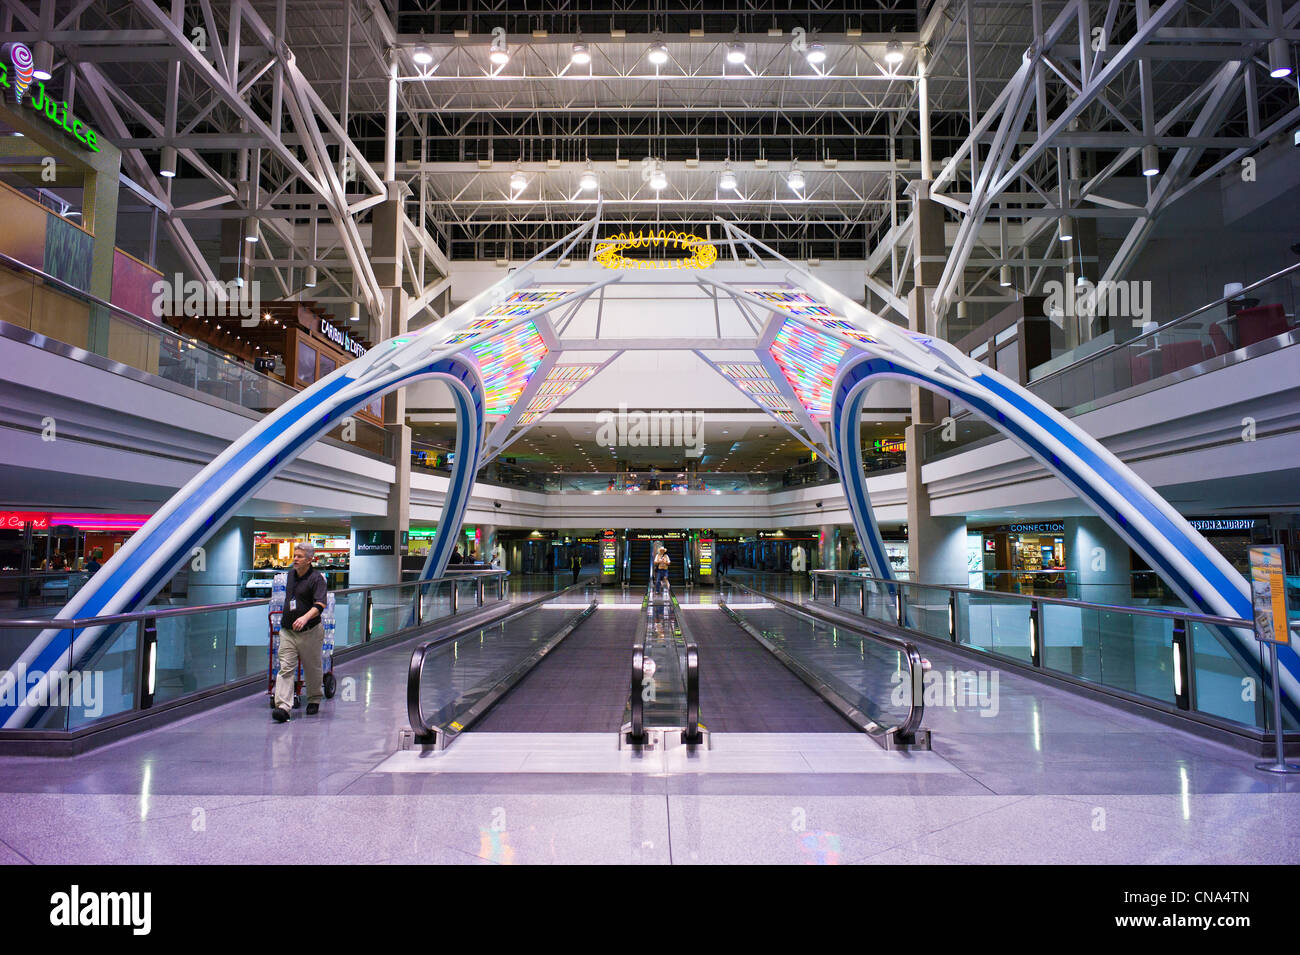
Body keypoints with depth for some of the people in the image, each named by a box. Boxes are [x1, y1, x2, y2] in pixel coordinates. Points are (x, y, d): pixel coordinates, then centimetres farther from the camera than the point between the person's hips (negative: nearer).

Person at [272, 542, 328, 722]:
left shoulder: (316, 578, -11)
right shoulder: (290, 575, 11)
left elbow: (320, 605, -22)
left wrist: (305, 617, -36)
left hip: (309, 632, -5)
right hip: (287, 631, 5)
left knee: (312, 669, 9)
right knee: (285, 668, -6)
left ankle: (314, 700, 29)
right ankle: (283, 707, -11)